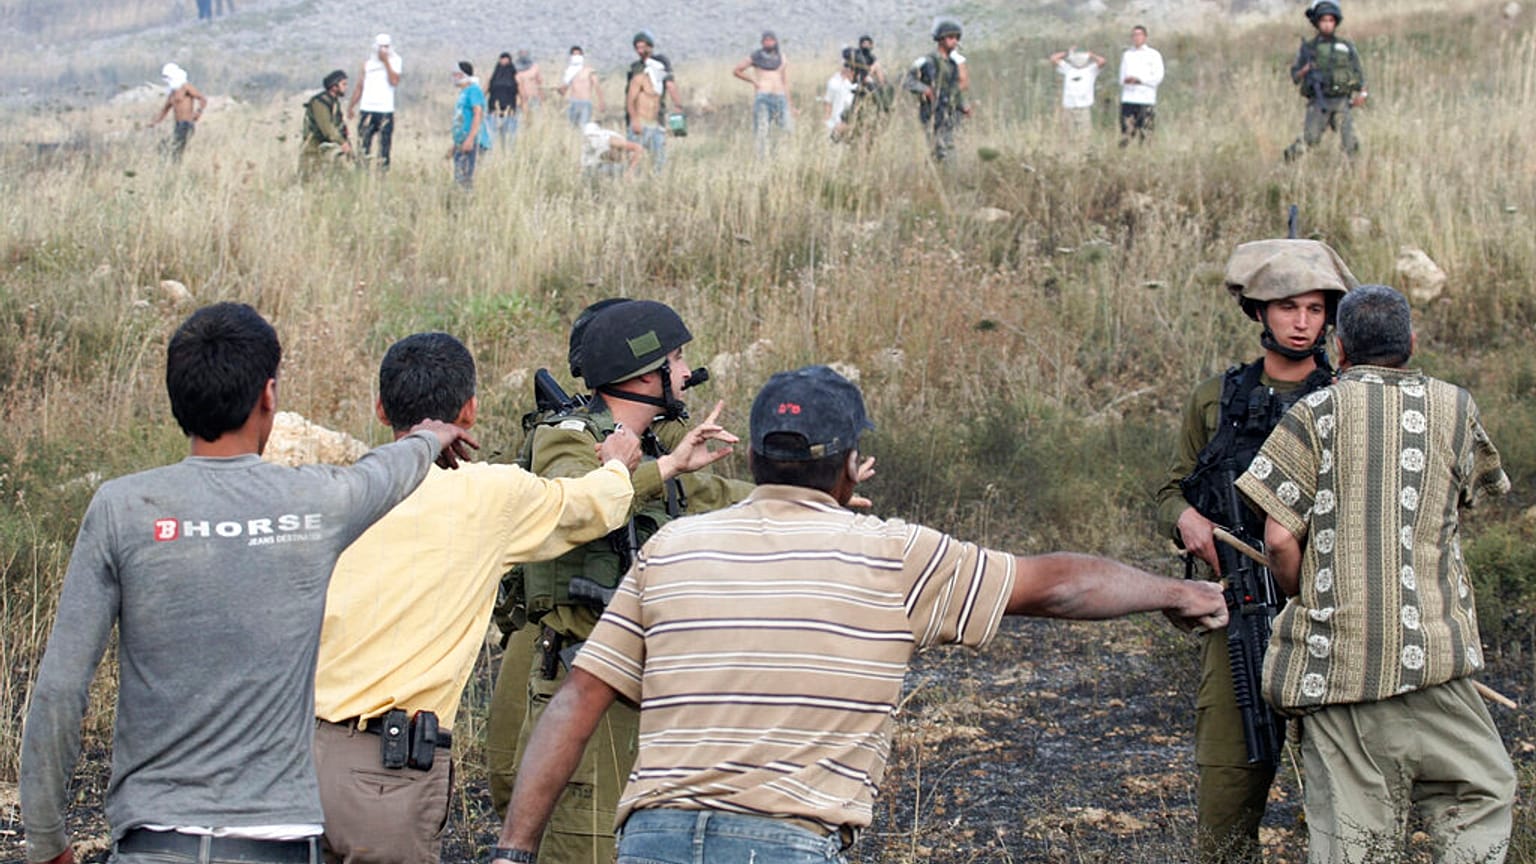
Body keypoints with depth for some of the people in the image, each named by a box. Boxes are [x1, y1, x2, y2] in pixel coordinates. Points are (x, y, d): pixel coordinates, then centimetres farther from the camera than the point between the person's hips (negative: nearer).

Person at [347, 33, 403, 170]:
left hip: (386, 111, -2)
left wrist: (386, 61, -12)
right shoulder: (368, 62, 12)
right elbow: (360, 86, 17)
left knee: (384, 147, -2)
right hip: (368, 109, 2)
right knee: (363, 145, -1)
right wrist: (351, 106, 15)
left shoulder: (395, 61, 3)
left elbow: (394, 81, -13)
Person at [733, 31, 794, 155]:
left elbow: (786, 81, 15)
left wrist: (789, 103, 10)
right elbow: (736, 71, 11)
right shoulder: (756, 57, 5)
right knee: (762, 132, -7)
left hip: (780, 97, 3)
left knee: (788, 130, -7)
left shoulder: (782, 58, 14)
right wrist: (753, 81, 2)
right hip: (762, 97, -3)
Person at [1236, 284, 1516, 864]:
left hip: (1330, 658, 1)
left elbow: (1279, 537, -4)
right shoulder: (1454, 408, 5)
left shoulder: (1317, 413, 1)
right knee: (1478, 795, 11)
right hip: (1426, 652, -1)